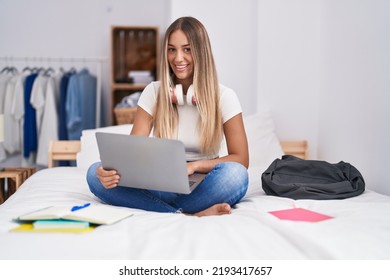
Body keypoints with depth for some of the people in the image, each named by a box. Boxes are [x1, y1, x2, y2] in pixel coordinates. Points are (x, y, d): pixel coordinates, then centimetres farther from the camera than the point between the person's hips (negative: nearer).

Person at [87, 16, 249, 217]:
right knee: (95, 174, -24)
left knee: (235, 175, -35)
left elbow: (241, 160, -6)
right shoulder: (154, 92, 2)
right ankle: (188, 215, -33)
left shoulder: (224, 97, -3)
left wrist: (195, 165, -23)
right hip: (162, 185, 2)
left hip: (202, 187, -2)